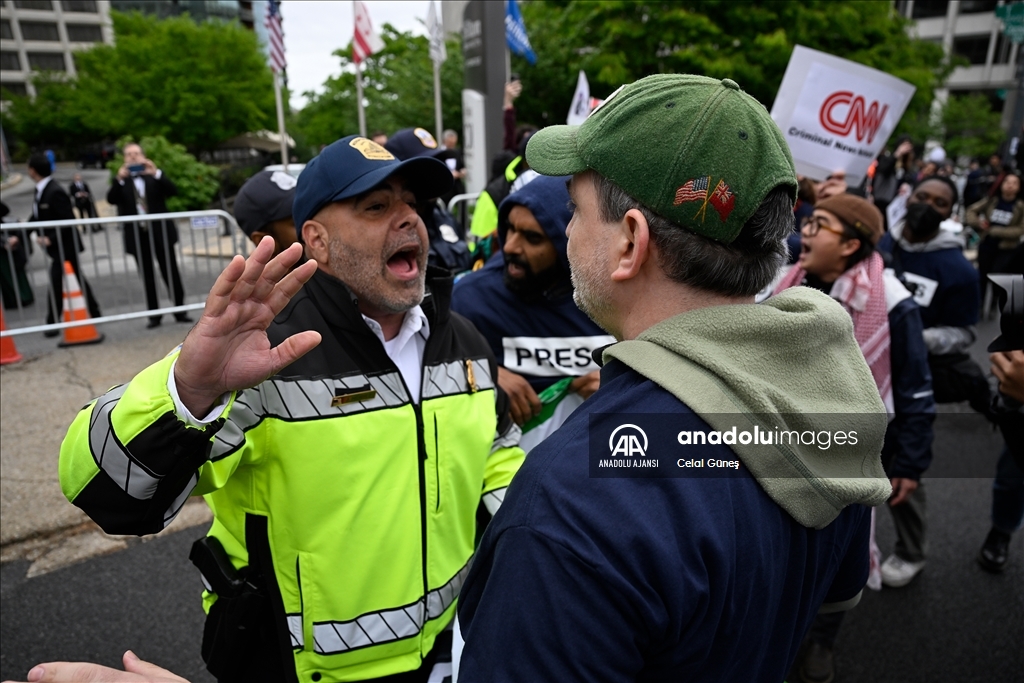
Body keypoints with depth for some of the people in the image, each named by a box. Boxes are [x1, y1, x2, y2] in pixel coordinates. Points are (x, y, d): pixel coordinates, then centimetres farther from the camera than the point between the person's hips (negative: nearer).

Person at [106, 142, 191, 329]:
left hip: (161, 232, -1)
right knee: (147, 278, 5)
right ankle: (154, 315, 10)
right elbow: (111, 199, -9)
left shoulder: (154, 176, 7)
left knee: (171, 273, 3)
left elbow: (173, 191, -8)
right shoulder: (121, 181, 8)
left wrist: (157, 173, -20)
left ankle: (180, 310, 11)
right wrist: (119, 179, -22)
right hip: (137, 236, 1)